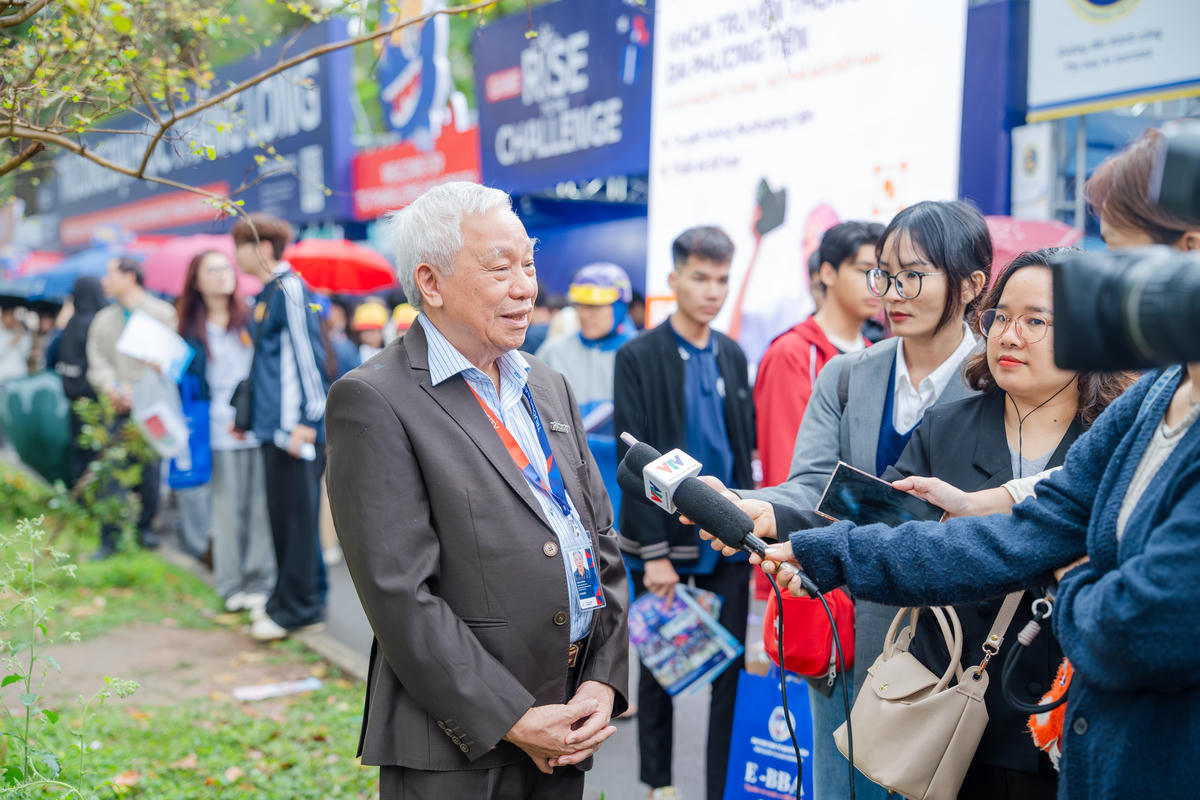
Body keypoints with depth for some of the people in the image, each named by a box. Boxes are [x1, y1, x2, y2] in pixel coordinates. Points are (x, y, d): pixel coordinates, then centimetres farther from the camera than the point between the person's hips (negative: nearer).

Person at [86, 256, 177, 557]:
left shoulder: (163, 313, 4)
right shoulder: (103, 320, 16)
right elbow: (98, 364, 10)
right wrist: (113, 390, -10)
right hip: (117, 410, 2)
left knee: (151, 469, 1)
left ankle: (145, 526, 19)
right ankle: (109, 538, 1)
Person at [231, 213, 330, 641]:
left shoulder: (290, 289, -12)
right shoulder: (266, 294, 17)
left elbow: (305, 356, -17)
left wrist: (302, 421, -20)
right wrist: (247, 414, 23)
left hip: (296, 427, -10)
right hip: (275, 426, 10)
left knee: (297, 514, -3)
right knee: (283, 514, 14)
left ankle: (295, 606, 4)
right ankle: (306, 598, 23)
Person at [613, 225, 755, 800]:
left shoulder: (733, 355, 9)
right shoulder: (638, 357, -6)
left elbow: (747, 448, 13)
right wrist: (654, 552, -13)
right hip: (664, 538, -3)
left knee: (731, 668, 3)